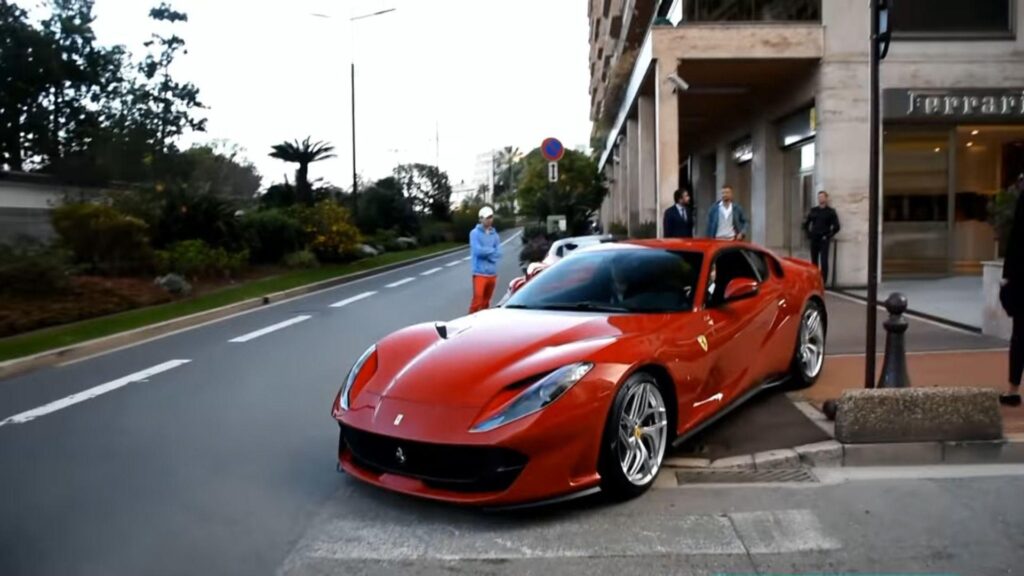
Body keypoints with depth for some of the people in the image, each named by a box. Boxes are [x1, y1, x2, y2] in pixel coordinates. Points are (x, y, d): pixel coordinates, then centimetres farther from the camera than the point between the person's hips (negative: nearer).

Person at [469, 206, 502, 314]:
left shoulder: (494, 234, 10)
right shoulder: (475, 233, -4)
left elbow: (498, 253, 1)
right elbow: (478, 250, -16)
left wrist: (485, 251, -12)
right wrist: (491, 250, -4)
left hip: (492, 273, 5)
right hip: (480, 272, -5)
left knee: (486, 301, 12)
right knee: (477, 300, -12)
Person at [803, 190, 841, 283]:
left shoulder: (831, 211, 1)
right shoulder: (813, 210, 12)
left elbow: (836, 227, -2)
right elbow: (805, 223, 20)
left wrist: (828, 236, -7)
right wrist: (808, 234, 10)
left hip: (824, 240, -4)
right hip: (814, 240, 4)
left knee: (824, 261, -8)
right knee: (814, 261, 8)